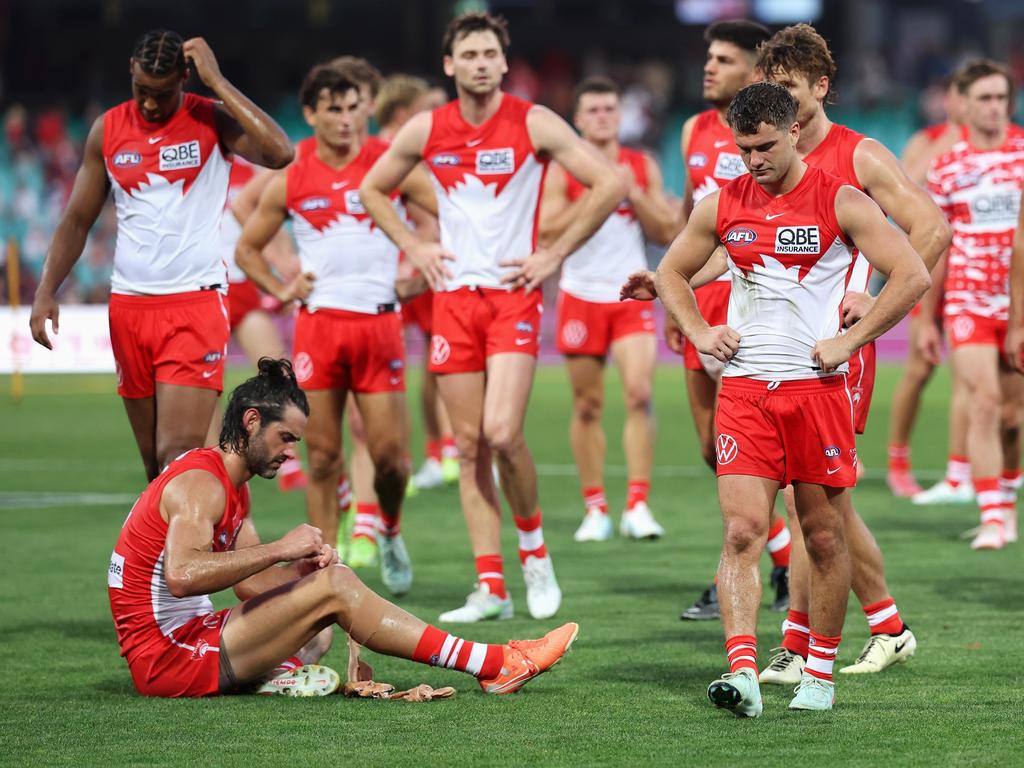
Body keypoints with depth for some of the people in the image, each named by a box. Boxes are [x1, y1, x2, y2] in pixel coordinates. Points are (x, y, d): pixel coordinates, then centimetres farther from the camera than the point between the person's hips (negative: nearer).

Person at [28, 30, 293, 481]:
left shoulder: (212, 121, -3)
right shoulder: (108, 130, 9)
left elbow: (279, 153, -22)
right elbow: (78, 219, 14)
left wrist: (216, 82, -18)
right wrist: (46, 290, 1)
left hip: (196, 304, -5)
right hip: (129, 306, 5)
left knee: (179, 454, -15)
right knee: (154, 462, 8)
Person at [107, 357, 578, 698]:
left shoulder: (231, 489, 17)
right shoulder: (199, 485, -15)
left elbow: (251, 583, 15)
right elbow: (182, 576, -32)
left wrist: (301, 570, -6)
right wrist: (280, 549, -27)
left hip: (187, 638, 10)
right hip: (167, 657, -10)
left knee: (333, 580, 13)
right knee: (333, 589, -17)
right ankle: (495, 665, -14)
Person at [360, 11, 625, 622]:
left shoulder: (535, 124, -5)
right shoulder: (426, 131, 4)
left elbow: (611, 184, -6)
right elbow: (372, 190, 20)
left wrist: (555, 255, -7)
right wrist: (414, 247, 7)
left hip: (514, 292, -4)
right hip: (454, 293, 4)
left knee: (503, 433, -18)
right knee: (469, 444, 2)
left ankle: (534, 544, 7)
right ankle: (491, 588, 6)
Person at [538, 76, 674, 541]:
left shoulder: (643, 167, 6)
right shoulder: (561, 171, -1)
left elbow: (666, 234, 4)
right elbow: (548, 233, -10)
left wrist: (634, 195, -10)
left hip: (631, 296, 1)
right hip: (581, 297, -1)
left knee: (639, 393, -16)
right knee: (587, 406, 3)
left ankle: (637, 506, -14)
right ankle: (595, 509, 13)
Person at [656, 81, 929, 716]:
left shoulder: (841, 203, -4)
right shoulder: (722, 205, 7)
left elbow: (913, 276, -7)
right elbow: (672, 272, 23)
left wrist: (848, 341, -10)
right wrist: (699, 332, 7)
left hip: (818, 386, -2)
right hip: (744, 388, 2)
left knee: (825, 537, 5)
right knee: (743, 532, -11)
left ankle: (820, 673, 18)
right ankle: (742, 674, -19)